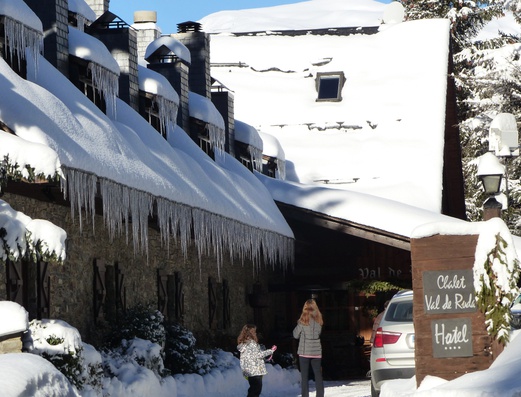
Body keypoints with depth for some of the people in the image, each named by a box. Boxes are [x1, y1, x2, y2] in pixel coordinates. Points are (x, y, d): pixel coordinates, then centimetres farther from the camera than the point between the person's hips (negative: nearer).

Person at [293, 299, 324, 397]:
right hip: (316, 351, 3)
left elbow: (296, 335, 1)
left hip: (304, 351, -3)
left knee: (304, 376, 0)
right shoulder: (318, 319, 3)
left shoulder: (303, 320, -8)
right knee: (318, 375, 7)